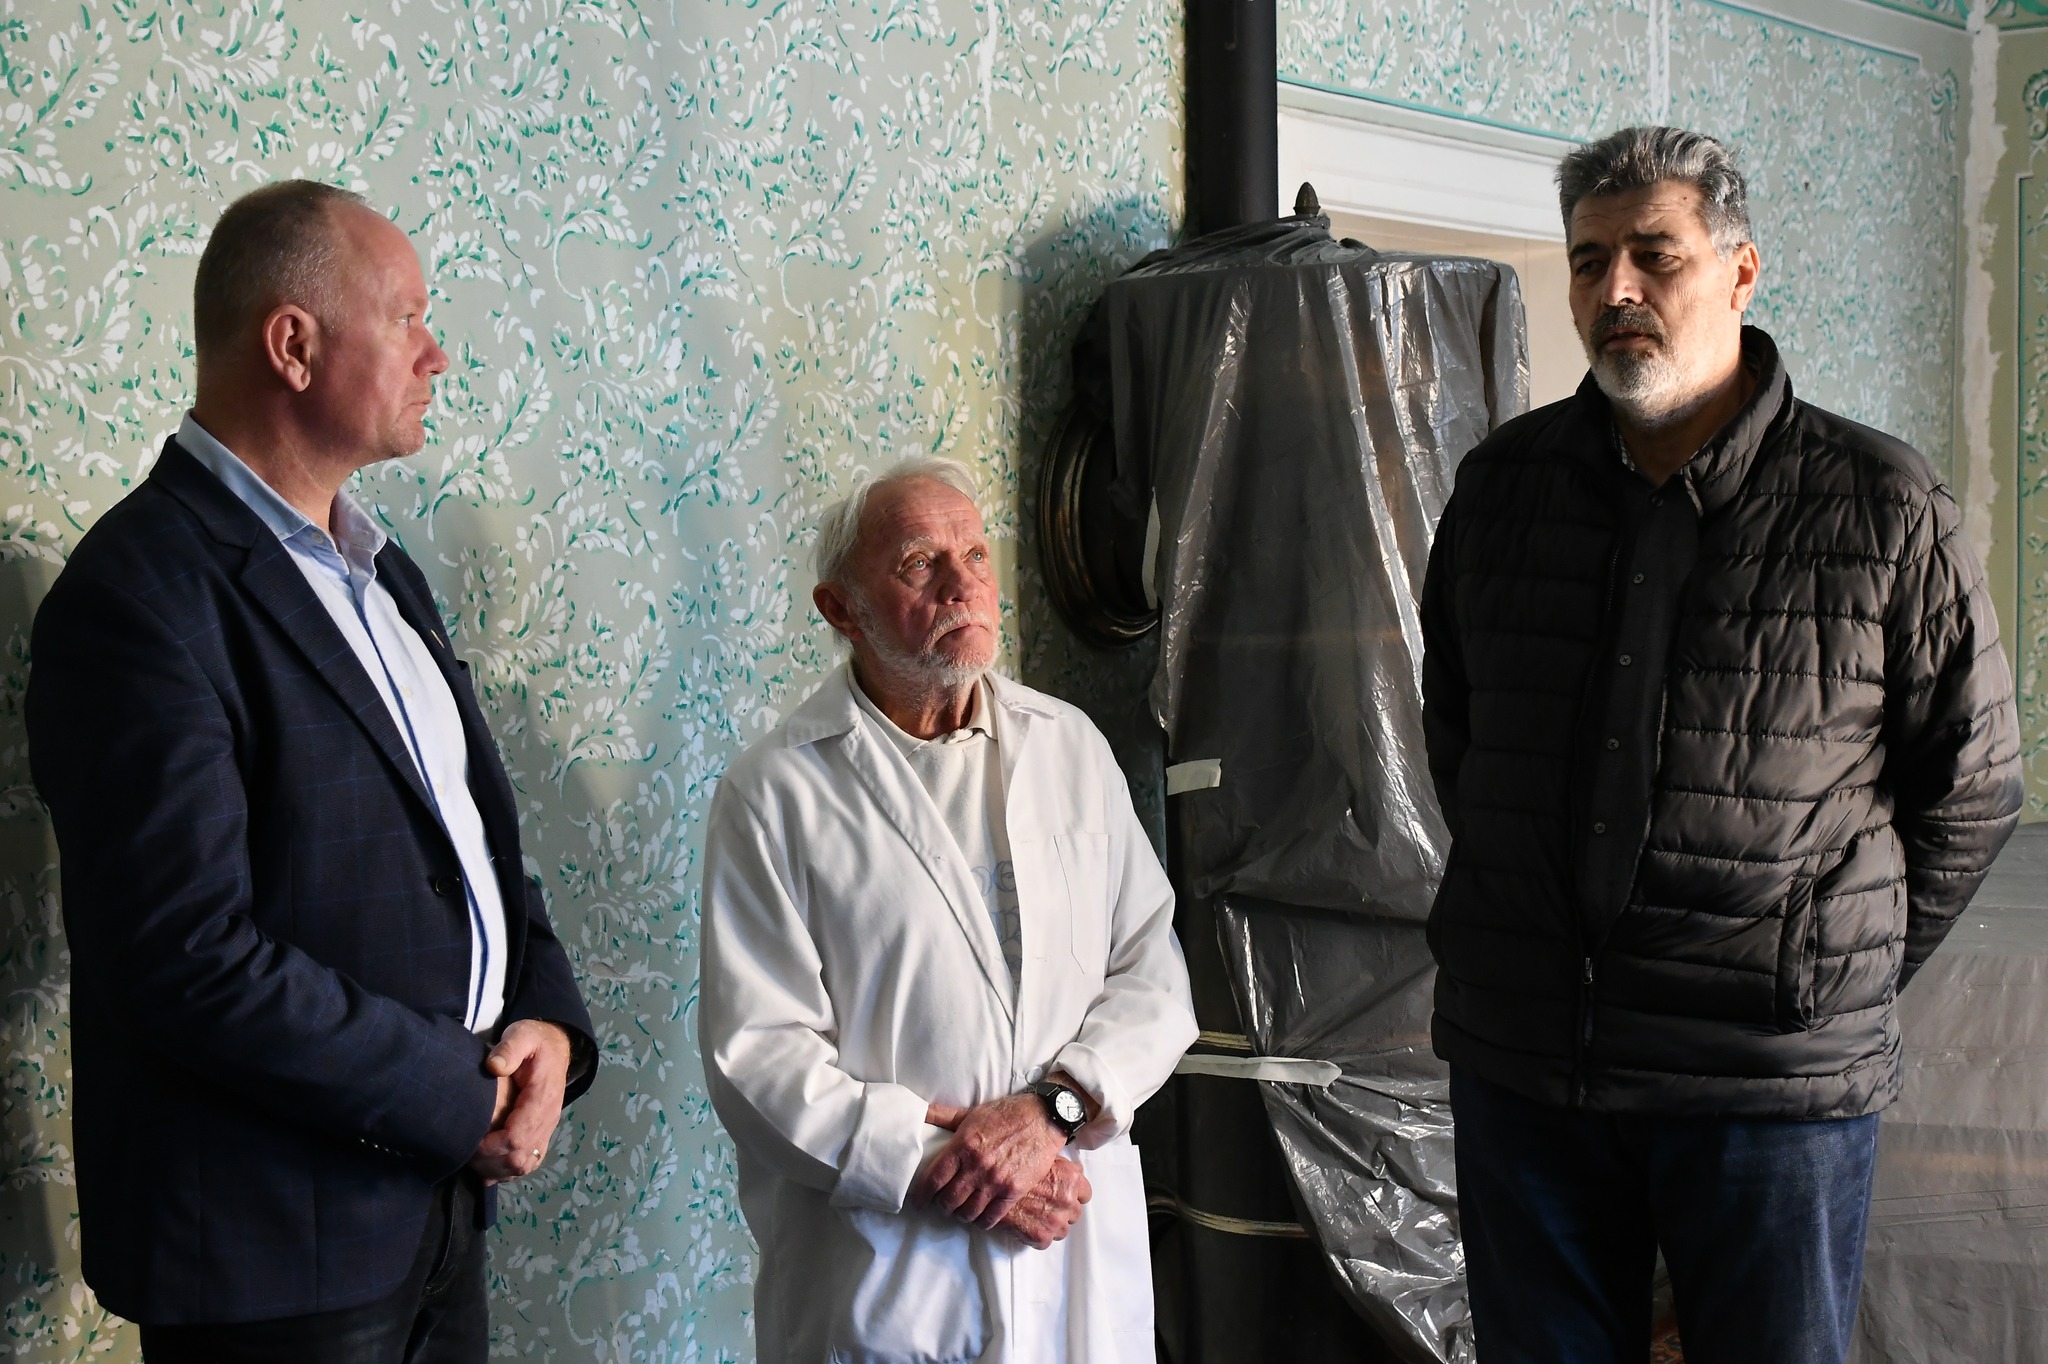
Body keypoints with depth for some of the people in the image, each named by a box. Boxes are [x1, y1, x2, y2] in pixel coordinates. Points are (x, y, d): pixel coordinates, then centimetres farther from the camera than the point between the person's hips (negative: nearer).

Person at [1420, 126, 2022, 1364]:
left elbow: (1970, 790, 5)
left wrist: (1843, 972, 4)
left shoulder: (1882, 506, -4)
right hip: (1519, 1058, 3)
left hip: (1776, 1077, -3)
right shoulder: (1502, 485, 6)